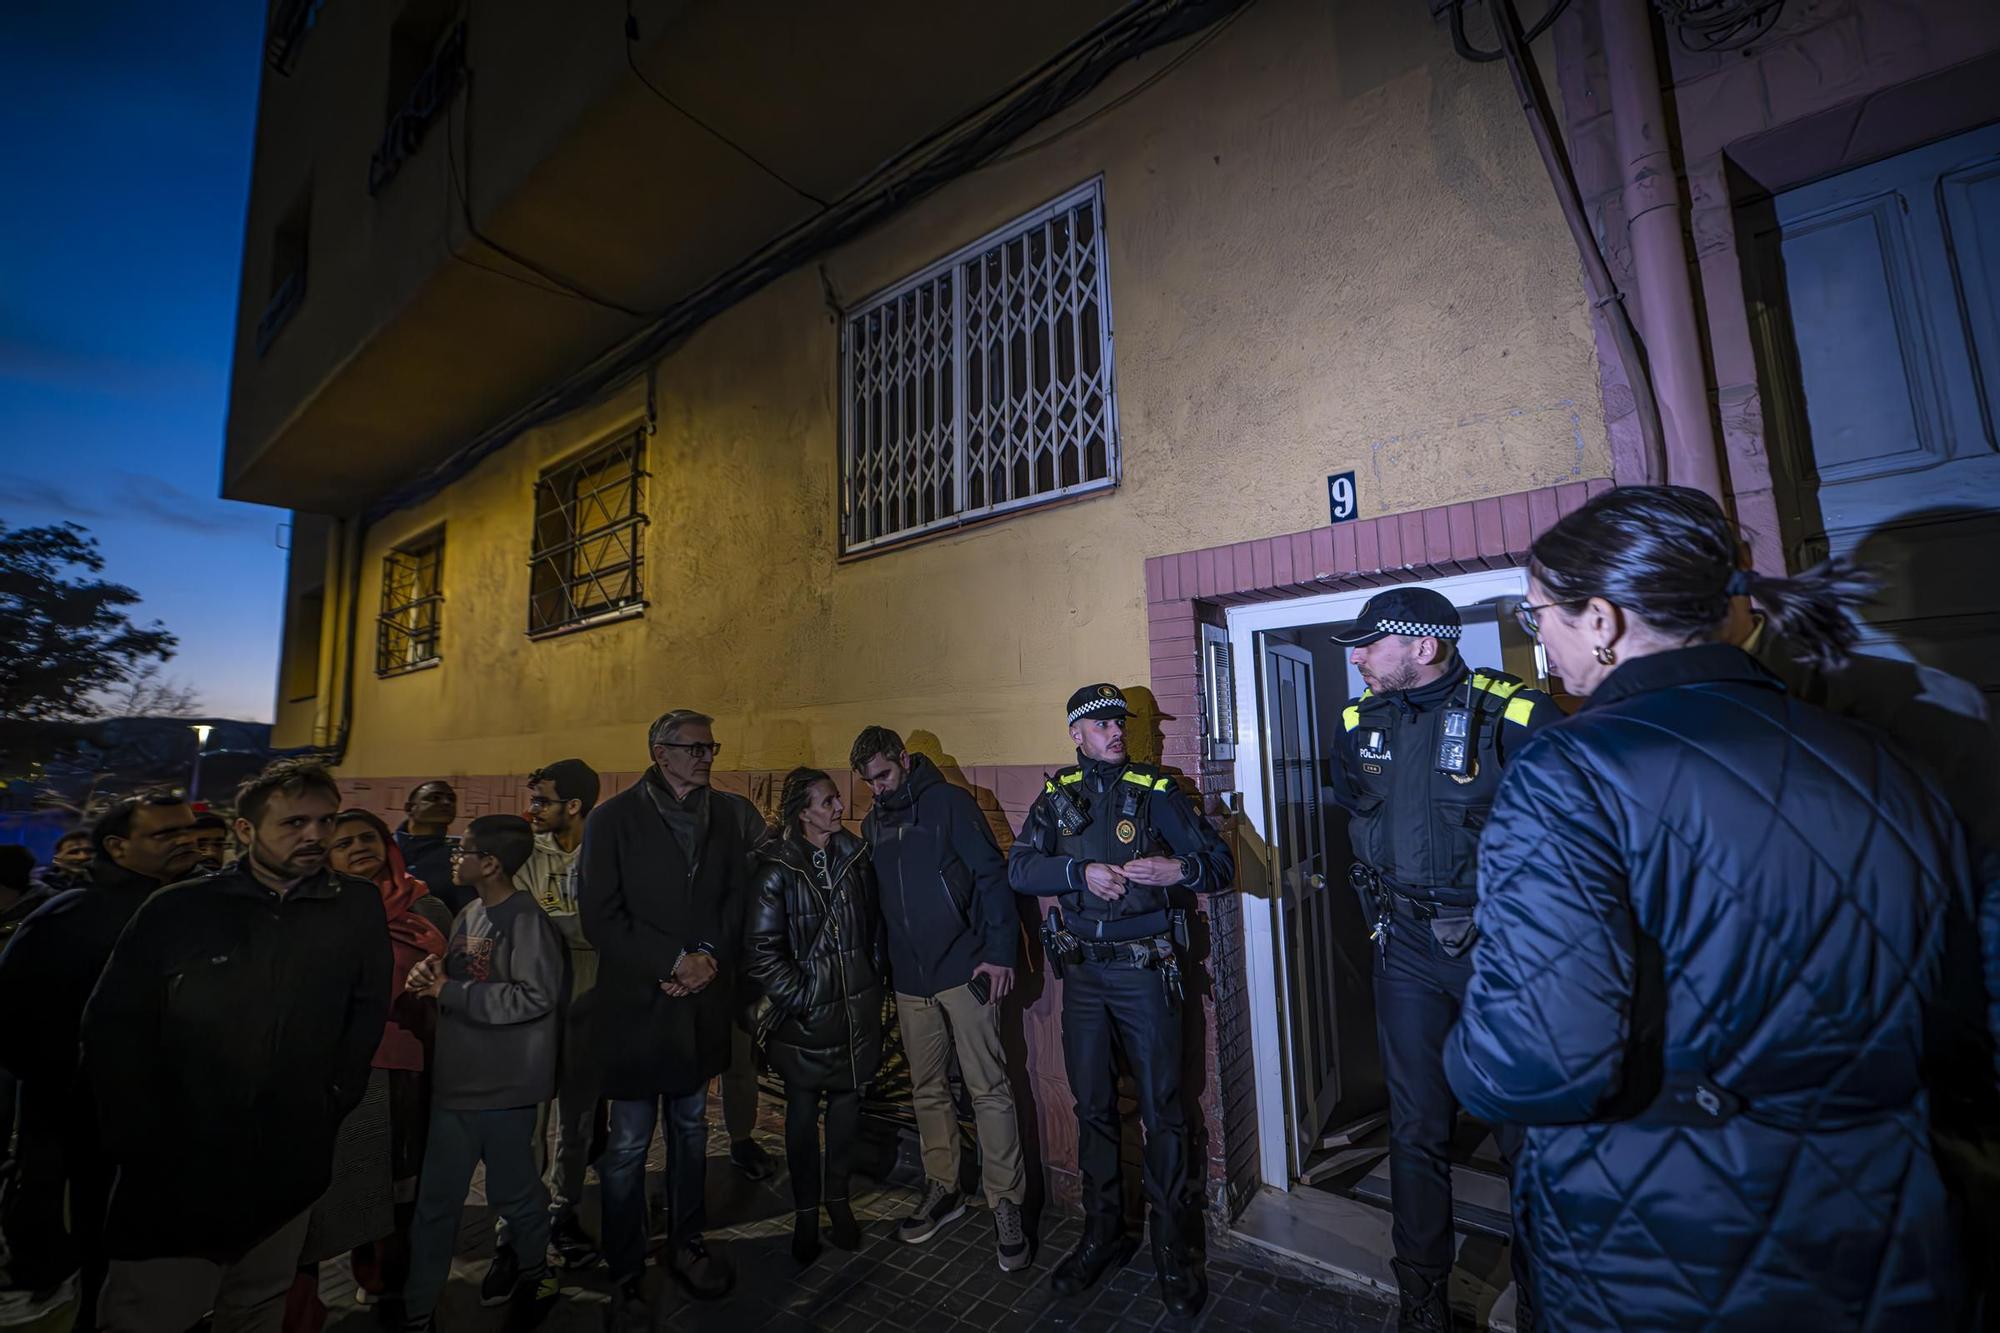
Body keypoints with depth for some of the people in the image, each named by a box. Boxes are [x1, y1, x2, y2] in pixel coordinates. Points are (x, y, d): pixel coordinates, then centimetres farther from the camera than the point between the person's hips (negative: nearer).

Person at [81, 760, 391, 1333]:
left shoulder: (358, 907, -4)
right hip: (174, 1172, -1)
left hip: (288, 1171, 2)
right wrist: (141, 1142, -5)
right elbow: (113, 1027, -1)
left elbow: (368, 1009, 1)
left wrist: (334, 1102, -3)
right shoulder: (176, 910, -5)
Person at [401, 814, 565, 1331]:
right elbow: (458, 984, 16)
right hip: (457, 1079, 6)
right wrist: (432, 974, -6)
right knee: (435, 1200, 15)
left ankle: (538, 1274, 37)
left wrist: (447, 991, -20)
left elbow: (535, 997, -26)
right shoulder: (468, 915, 5)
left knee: (511, 1191, 12)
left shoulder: (526, 919, -20)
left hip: (504, 1084, -6)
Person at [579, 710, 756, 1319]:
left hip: (703, 998, 4)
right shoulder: (613, 819, -6)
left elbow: (736, 896, 5)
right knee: (628, 1145, 7)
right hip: (636, 1001, -3)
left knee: (691, 1129, 17)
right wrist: (673, 961, -14)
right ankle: (624, 1276, 25)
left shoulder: (728, 814, 4)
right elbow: (600, 916, -10)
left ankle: (687, 1246, 35)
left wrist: (710, 957, -10)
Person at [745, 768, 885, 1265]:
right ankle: (805, 1213, 31)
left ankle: (838, 1199, 34)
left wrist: (872, 989, 8)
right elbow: (761, 949, -11)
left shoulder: (855, 857, 1)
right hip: (803, 1014, -3)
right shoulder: (777, 868, -12)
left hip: (856, 1008, 4)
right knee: (803, 1110, 11)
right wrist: (798, 999, -11)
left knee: (847, 1102, 13)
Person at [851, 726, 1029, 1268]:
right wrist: (881, 964, 14)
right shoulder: (873, 824, 11)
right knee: (927, 1089, 16)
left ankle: (1005, 1204, 14)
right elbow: (873, 899, 17)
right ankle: (942, 1189, 32)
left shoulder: (949, 802, -8)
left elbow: (992, 874, -11)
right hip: (910, 980, 6)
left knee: (989, 1090, 1)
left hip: (964, 972, -6)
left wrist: (999, 952, -16)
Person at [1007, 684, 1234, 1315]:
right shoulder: (1056, 797, 3)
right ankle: (1103, 1233, 34)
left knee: (1161, 1109, 7)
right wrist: (1082, 871, -21)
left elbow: (1222, 864, -7)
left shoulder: (1154, 792, -5)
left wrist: (1179, 869, -27)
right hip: (1082, 972, 3)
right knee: (1093, 1107, 15)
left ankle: (1174, 1248, 27)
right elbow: (1019, 868, -8)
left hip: (1144, 971, -2)